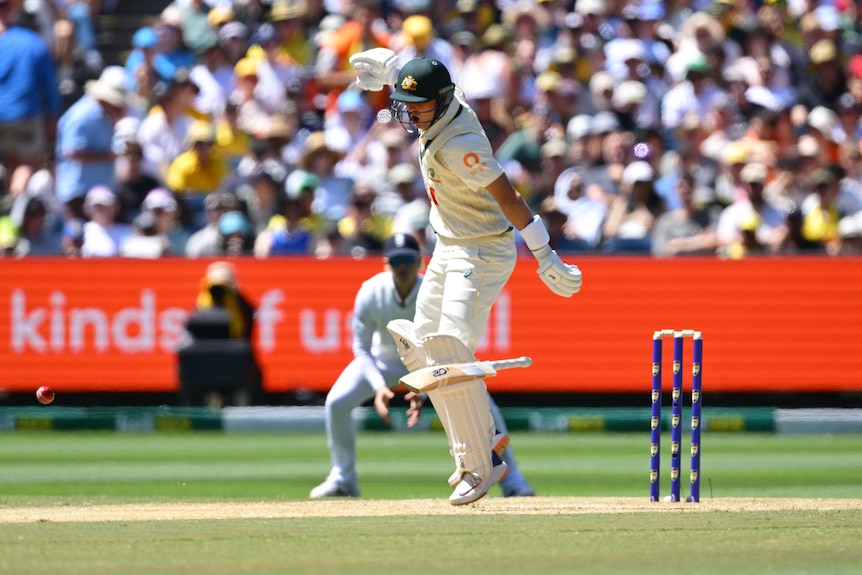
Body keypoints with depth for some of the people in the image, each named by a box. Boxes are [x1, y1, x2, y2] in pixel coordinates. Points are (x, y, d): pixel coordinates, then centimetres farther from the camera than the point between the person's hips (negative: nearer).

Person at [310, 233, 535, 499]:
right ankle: (343, 479, 4)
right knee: (336, 402, -17)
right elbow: (362, 347, -18)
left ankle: (511, 479, -7)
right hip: (384, 360, 1)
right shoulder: (371, 293, -28)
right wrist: (378, 386, -34)